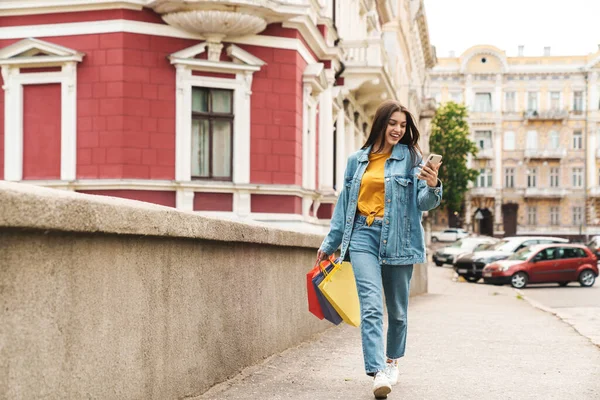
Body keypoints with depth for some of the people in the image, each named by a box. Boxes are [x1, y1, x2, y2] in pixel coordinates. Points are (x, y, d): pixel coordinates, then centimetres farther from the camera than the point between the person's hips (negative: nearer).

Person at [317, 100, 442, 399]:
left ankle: (392, 360, 33)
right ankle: (378, 372, -21)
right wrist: (330, 243, 18)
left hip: (397, 238, -1)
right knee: (371, 306, -15)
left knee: (397, 309, 10)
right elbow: (344, 205, 17)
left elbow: (422, 202, -4)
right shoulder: (356, 161, 12)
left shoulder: (411, 158, 3)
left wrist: (432, 187, -26)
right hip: (363, 236, 1)